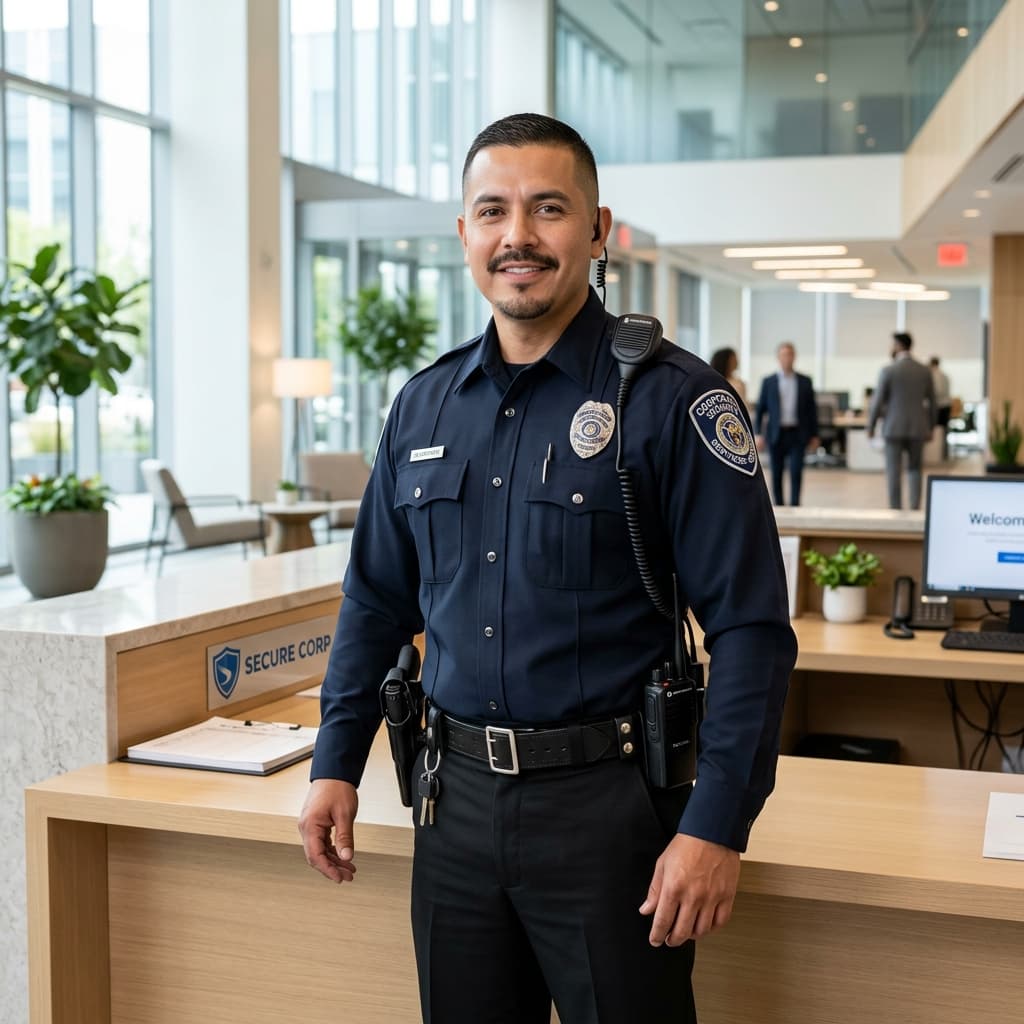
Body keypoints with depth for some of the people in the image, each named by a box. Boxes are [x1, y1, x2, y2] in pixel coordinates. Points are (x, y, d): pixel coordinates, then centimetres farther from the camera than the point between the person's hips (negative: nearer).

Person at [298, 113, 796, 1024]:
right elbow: (377, 601, 14)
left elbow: (749, 628, -13)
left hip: (607, 798, -5)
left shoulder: (671, 400, -10)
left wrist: (716, 827, -18)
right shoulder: (425, 404, 7)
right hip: (457, 794, 5)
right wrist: (336, 764, 9)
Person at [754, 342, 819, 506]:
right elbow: (760, 409, 5)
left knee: (796, 472, -9)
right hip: (776, 435, 0)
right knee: (777, 475, 4)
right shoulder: (768, 382, 6)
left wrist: (814, 435, 5)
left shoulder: (805, 382, 7)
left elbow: (812, 409, 9)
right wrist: (759, 434, -3)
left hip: (797, 435, 0)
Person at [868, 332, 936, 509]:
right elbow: (932, 402, 8)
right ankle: (915, 509, 4)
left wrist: (870, 427, 2)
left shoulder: (888, 370, -9)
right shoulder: (925, 370, 3)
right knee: (914, 470, 12)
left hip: (894, 428, -3)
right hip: (917, 428, 3)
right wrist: (931, 427, 19)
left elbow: (877, 401, -9)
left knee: (894, 472, 2)